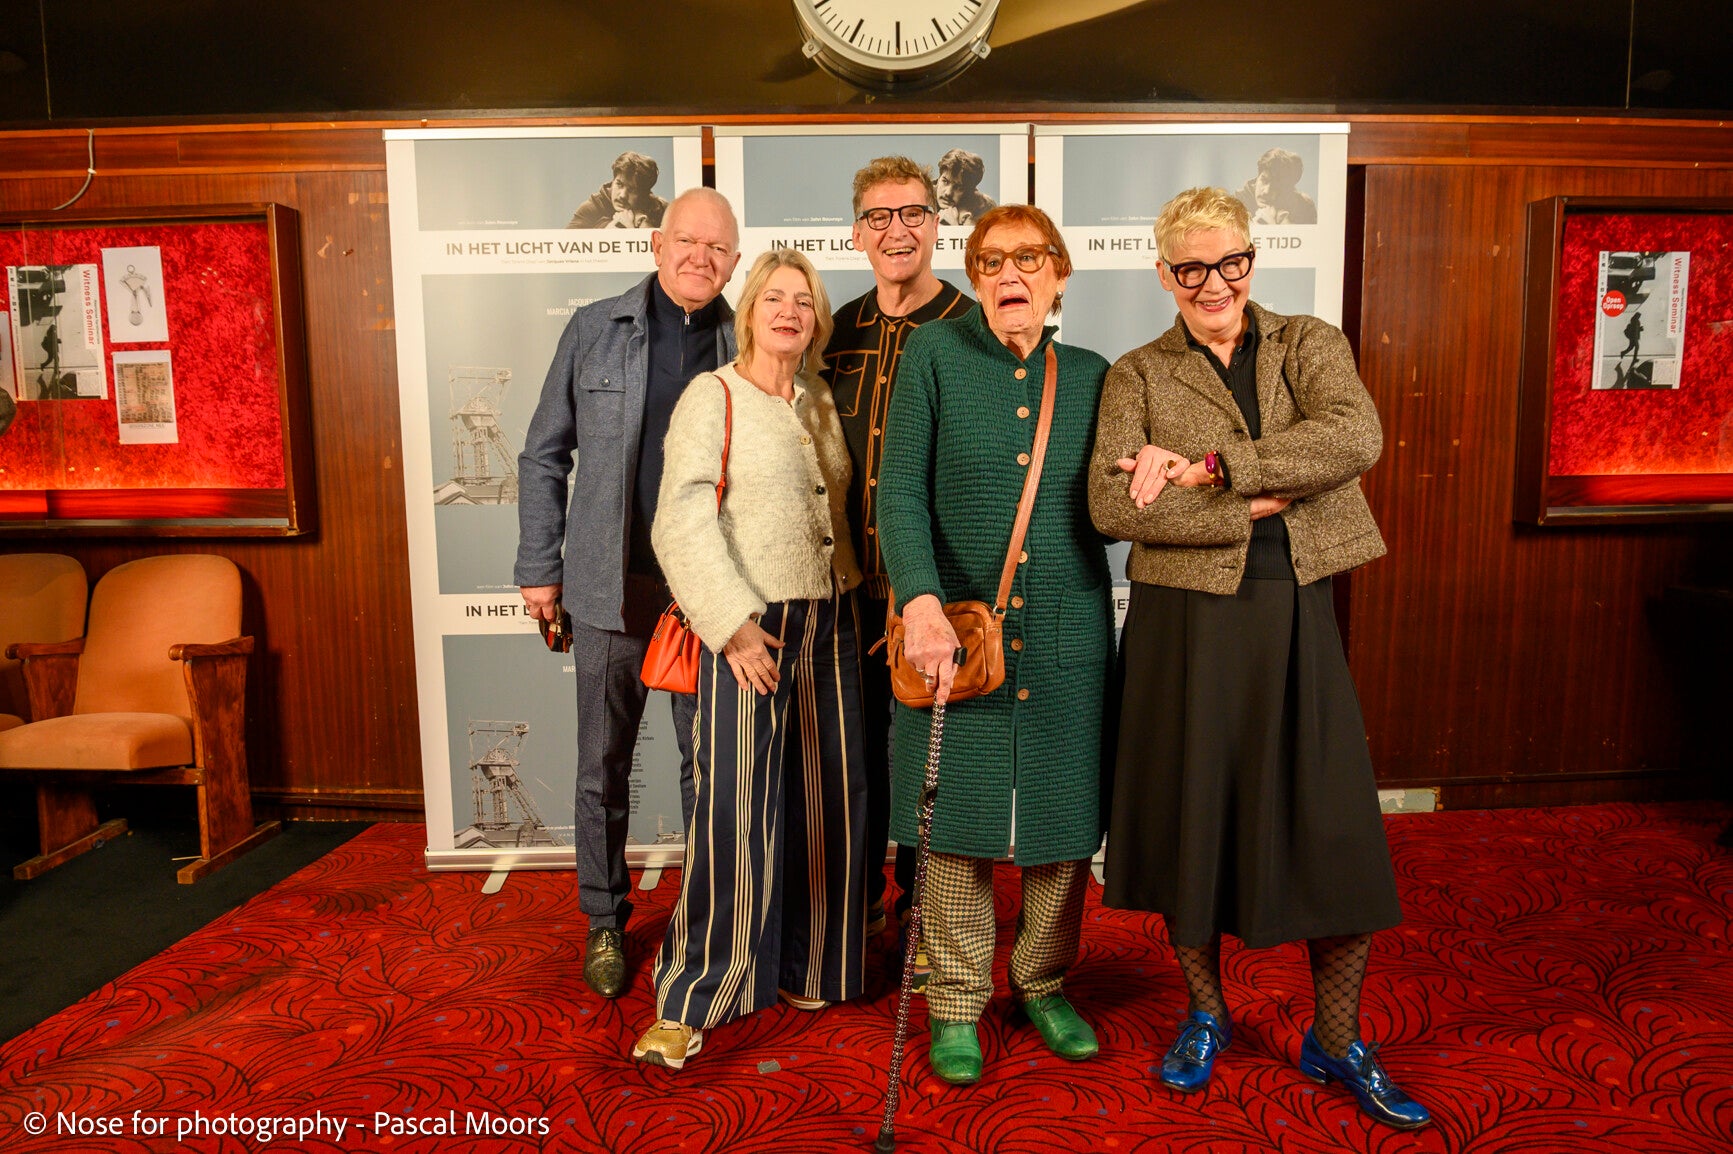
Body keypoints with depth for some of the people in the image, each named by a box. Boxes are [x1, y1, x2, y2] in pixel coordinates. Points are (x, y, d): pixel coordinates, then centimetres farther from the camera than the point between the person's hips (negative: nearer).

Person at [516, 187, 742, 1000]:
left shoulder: (747, 347, 3)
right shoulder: (595, 330, 3)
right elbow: (544, 456, 6)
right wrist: (539, 567, 2)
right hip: (611, 585, 0)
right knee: (603, 764, 10)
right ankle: (604, 923, 27)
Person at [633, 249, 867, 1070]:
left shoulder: (824, 405, 13)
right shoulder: (713, 398, -3)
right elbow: (683, 523, -11)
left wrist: (861, 606, 6)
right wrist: (733, 623, -17)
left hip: (830, 624, 6)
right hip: (750, 631, -6)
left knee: (827, 802, 10)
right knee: (733, 809, -6)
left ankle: (806, 970, 27)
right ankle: (690, 999, 9)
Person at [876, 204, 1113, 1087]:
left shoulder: (1090, 376, 9)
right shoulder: (934, 354, 1)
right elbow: (900, 493, -8)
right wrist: (921, 600, -21)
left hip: (1066, 639, 3)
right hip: (957, 631, -2)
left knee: (1065, 822, 10)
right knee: (958, 821, 6)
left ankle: (1043, 985, 32)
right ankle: (957, 1005, 24)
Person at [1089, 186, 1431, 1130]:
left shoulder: (1310, 345, 8)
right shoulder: (1137, 375, 5)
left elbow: (1355, 437, -13)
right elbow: (1111, 503, -11)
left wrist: (1204, 467, -18)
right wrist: (1259, 503, -13)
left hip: (1294, 616, 1)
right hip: (1185, 620, -1)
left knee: (1336, 828, 4)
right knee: (1189, 818, 8)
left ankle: (1336, 1043, 25)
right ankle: (1206, 1015, 32)